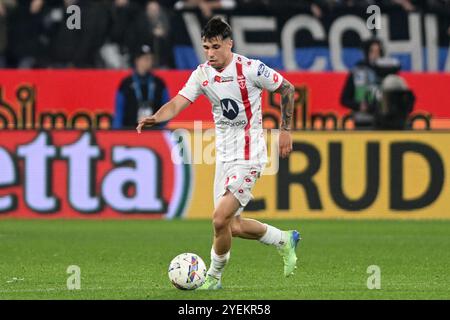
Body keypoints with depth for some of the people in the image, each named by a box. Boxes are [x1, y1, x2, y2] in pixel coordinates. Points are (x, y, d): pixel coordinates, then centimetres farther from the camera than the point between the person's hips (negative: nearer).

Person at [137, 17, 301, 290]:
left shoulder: (250, 69, -14)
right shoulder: (202, 74, 0)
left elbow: (287, 89, -1)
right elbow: (177, 104, -10)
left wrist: (286, 130, -1)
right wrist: (155, 118, -31)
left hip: (249, 157, -7)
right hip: (224, 156, 7)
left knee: (220, 219, -15)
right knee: (232, 226, 11)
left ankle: (214, 277, 5)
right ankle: (284, 240, 35)